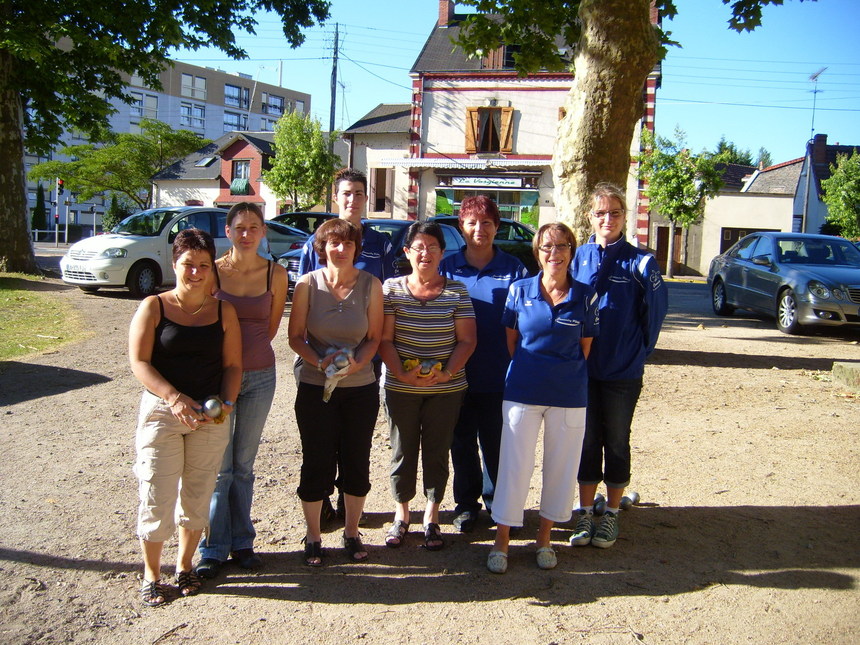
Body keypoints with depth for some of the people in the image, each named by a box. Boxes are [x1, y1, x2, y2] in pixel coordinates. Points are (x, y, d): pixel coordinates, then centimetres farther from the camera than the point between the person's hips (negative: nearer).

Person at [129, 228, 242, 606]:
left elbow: (233, 365, 4)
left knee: (198, 495, 11)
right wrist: (175, 398, -22)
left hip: (211, 417, 2)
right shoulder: (154, 307, -2)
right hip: (161, 412, -2)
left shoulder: (223, 311, 4)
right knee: (157, 496, 1)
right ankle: (151, 575, 22)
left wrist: (227, 402, -13)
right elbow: (139, 362, -9)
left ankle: (185, 565, 32)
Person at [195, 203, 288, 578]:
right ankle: (213, 549, 15)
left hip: (259, 376, 2)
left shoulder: (275, 275, 0)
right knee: (219, 468, 2)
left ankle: (241, 542, 25)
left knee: (243, 466, 13)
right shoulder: (213, 272, -5)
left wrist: (251, 351, 8)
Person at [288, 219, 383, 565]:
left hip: (361, 388, 1)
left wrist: (357, 363, -17)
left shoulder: (370, 285, -3)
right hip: (315, 387, -1)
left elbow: (374, 337, 1)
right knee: (317, 463, 6)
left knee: (356, 462, 10)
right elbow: (296, 336, -3)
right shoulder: (308, 283, -5)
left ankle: (352, 533, 29)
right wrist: (319, 362, -19)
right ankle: (313, 537, 24)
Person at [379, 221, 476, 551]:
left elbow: (466, 340, -2)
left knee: (437, 452, 8)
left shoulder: (457, 291, 1)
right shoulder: (391, 289, -1)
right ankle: (401, 514, 28)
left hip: (446, 389, 0)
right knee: (403, 451, 10)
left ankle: (431, 517, 24)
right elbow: (384, 339, -4)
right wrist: (401, 373, -17)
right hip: (401, 388, 0)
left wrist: (446, 372, -16)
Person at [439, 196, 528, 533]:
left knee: (496, 443, 9)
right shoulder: (447, 267, 3)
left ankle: (498, 504, 28)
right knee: (462, 442, 12)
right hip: (457, 375, 1)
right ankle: (466, 504, 28)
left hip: (497, 377, -1)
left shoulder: (513, 269, 0)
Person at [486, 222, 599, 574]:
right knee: (514, 465, 3)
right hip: (522, 392, -1)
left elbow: (585, 346, 8)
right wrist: (527, 372, 8)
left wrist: (567, 374, 9)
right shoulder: (519, 290, -1)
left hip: (569, 396, 1)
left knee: (561, 466, 10)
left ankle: (544, 537, 28)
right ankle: (501, 540, 17)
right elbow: (511, 340, 8)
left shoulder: (585, 296, -1)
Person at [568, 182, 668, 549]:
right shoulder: (579, 257, 1)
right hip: (583, 367, 2)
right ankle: (585, 512, 23)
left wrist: (640, 351, -4)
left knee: (616, 441, 11)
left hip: (623, 370, -1)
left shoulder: (638, 261, -5)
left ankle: (611, 514, 24)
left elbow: (655, 309, -4)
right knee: (587, 440, 11)